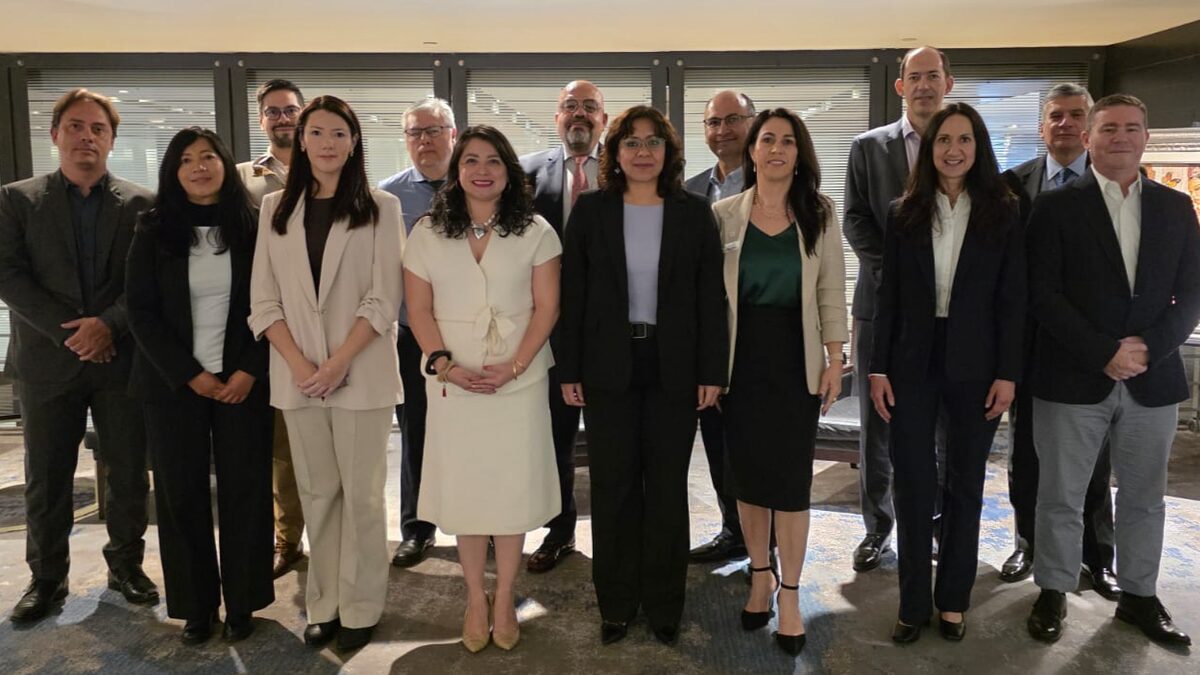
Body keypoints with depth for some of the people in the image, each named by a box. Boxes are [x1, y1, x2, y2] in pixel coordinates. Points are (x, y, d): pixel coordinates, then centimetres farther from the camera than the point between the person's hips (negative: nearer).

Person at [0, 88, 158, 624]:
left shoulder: (141, 204, 4)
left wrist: (108, 324, -16)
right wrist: (69, 332, -13)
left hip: (122, 359, 0)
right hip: (47, 361, 0)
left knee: (130, 473, 7)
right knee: (45, 480, 8)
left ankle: (126, 565, 23)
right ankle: (47, 577, 23)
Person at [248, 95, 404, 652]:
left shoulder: (380, 208, 0)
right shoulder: (276, 209, 8)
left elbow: (384, 299, -6)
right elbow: (263, 299, 5)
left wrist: (338, 363, -13)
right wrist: (297, 362, -8)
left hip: (361, 373, -3)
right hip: (297, 376, 3)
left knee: (361, 493, 4)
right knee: (317, 493, 11)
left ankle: (359, 607, 16)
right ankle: (324, 603, 22)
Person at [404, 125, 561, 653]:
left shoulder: (534, 232, 2)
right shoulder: (427, 233, 5)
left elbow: (546, 307, -2)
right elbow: (419, 311, 3)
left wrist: (513, 367, -13)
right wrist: (446, 366, -12)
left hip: (519, 380, -1)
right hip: (453, 382, 1)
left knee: (513, 486, 4)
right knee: (464, 488, 5)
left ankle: (504, 597, 20)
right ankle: (475, 598, 20)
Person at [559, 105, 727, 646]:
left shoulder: (694, 213, 3)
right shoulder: (591, 210, 2)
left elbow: (711, 296, 1)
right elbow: (573, 293, 1)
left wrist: (712, 371, -4)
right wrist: (569, 370, -3)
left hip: (674, 370, 0)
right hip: (608, 368, 0)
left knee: (667, 486, 8)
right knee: (613, 486, 7)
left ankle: (664, 604, 24)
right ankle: (616, 602, 23)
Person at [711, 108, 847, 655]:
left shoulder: (820, 213, 2)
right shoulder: (725, 213, 1)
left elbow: (831, 291, 2)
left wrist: (835, 359, -3)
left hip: (796, 358, -1)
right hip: (741, 358, 1)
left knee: (791, 477, 1)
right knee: (747, 473, 9)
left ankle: (790, 593, 16)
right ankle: (760, 574, 28)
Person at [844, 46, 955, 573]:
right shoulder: (868, 146, 7)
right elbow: (855, 220, 1)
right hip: (882, 299, 0)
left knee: (950, 422, 6)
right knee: (876, 421, 5)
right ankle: (877, 526, 17)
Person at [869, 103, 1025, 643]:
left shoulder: (1001, 213, 1)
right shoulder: (904, 214, 4)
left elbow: (1012, 299, -1)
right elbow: (888, 296, 2)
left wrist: (1008, 373, -7)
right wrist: (879, 368, -3)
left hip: (975, 365, 0)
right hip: (913, 363, 1)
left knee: (965, 481, 10)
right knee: (913, 481, 4)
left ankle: (954, 598, 25)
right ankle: (914, 601, 17)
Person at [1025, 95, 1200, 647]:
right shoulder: (1056, 206, -2)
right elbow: (1044, 294, -9)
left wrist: (1150, 347, -11)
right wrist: (1104, 353, -15)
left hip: (1153, 379, 3)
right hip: (1072, 381, -3)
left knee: (1144, 498, 15)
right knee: (1060, 498, 7)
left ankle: (1139, 595, 31)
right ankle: (1053, 592, 23)